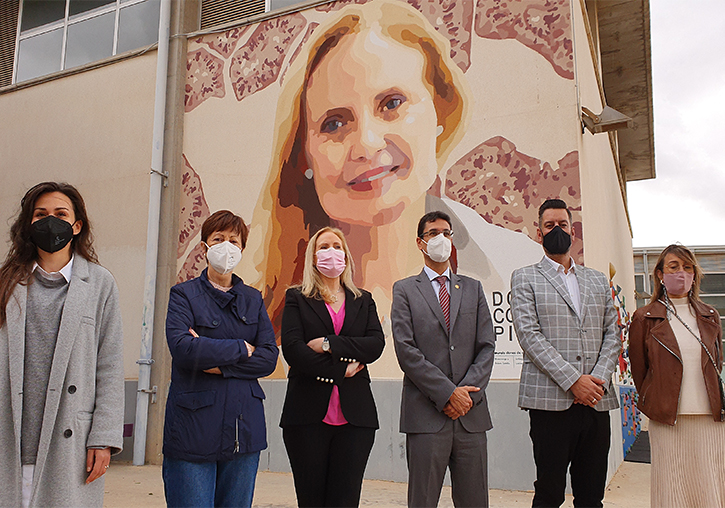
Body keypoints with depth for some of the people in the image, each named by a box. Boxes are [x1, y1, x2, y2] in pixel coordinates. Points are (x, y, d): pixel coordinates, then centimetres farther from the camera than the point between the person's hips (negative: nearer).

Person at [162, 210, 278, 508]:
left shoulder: (253, 299, 12)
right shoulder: (184, 294, 2)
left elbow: (269, 357, 1)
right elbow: (182, 348, -16)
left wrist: (220, 365, -12)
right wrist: (242, 348, -8)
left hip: (244, 430, 4)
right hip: (194, 428, -3)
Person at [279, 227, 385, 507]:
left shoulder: (363, 300, 15)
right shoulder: (297, 298, 8)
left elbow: (376, 345, 0)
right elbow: (292, 350, -6)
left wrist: (329, 344, -10)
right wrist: (341, 369, -8)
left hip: (355, 414, 2)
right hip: (309, 413, -1)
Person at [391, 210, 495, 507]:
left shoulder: (473, 288, 15)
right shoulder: (405, 290, 5)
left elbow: (486, 346, 7)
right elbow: (406, 350, -5)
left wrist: (467, 393, -7)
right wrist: (448, 393, -12)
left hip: (471, 415, 3)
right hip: (426, 416, -3)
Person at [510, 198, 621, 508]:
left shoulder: (598, 281, 19)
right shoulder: (524, 278, 5)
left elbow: (611, 333, 12)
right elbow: (528, 334, -6)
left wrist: (599, 379, -6)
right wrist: (573, 381, -14)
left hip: (597, 400, 4)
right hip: (550, 400, -4)